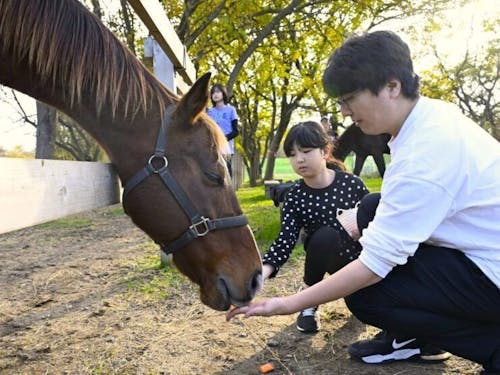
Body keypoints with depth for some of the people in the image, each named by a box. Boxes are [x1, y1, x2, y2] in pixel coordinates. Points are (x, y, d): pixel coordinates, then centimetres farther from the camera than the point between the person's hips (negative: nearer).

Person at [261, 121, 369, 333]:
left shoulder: (352, 183, -15)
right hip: (333, 260, -1)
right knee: (325, 235, -34)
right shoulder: (295, 196, -14)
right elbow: (286, 240, -22)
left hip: (361, 255, 2)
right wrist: (263, 270, -37)